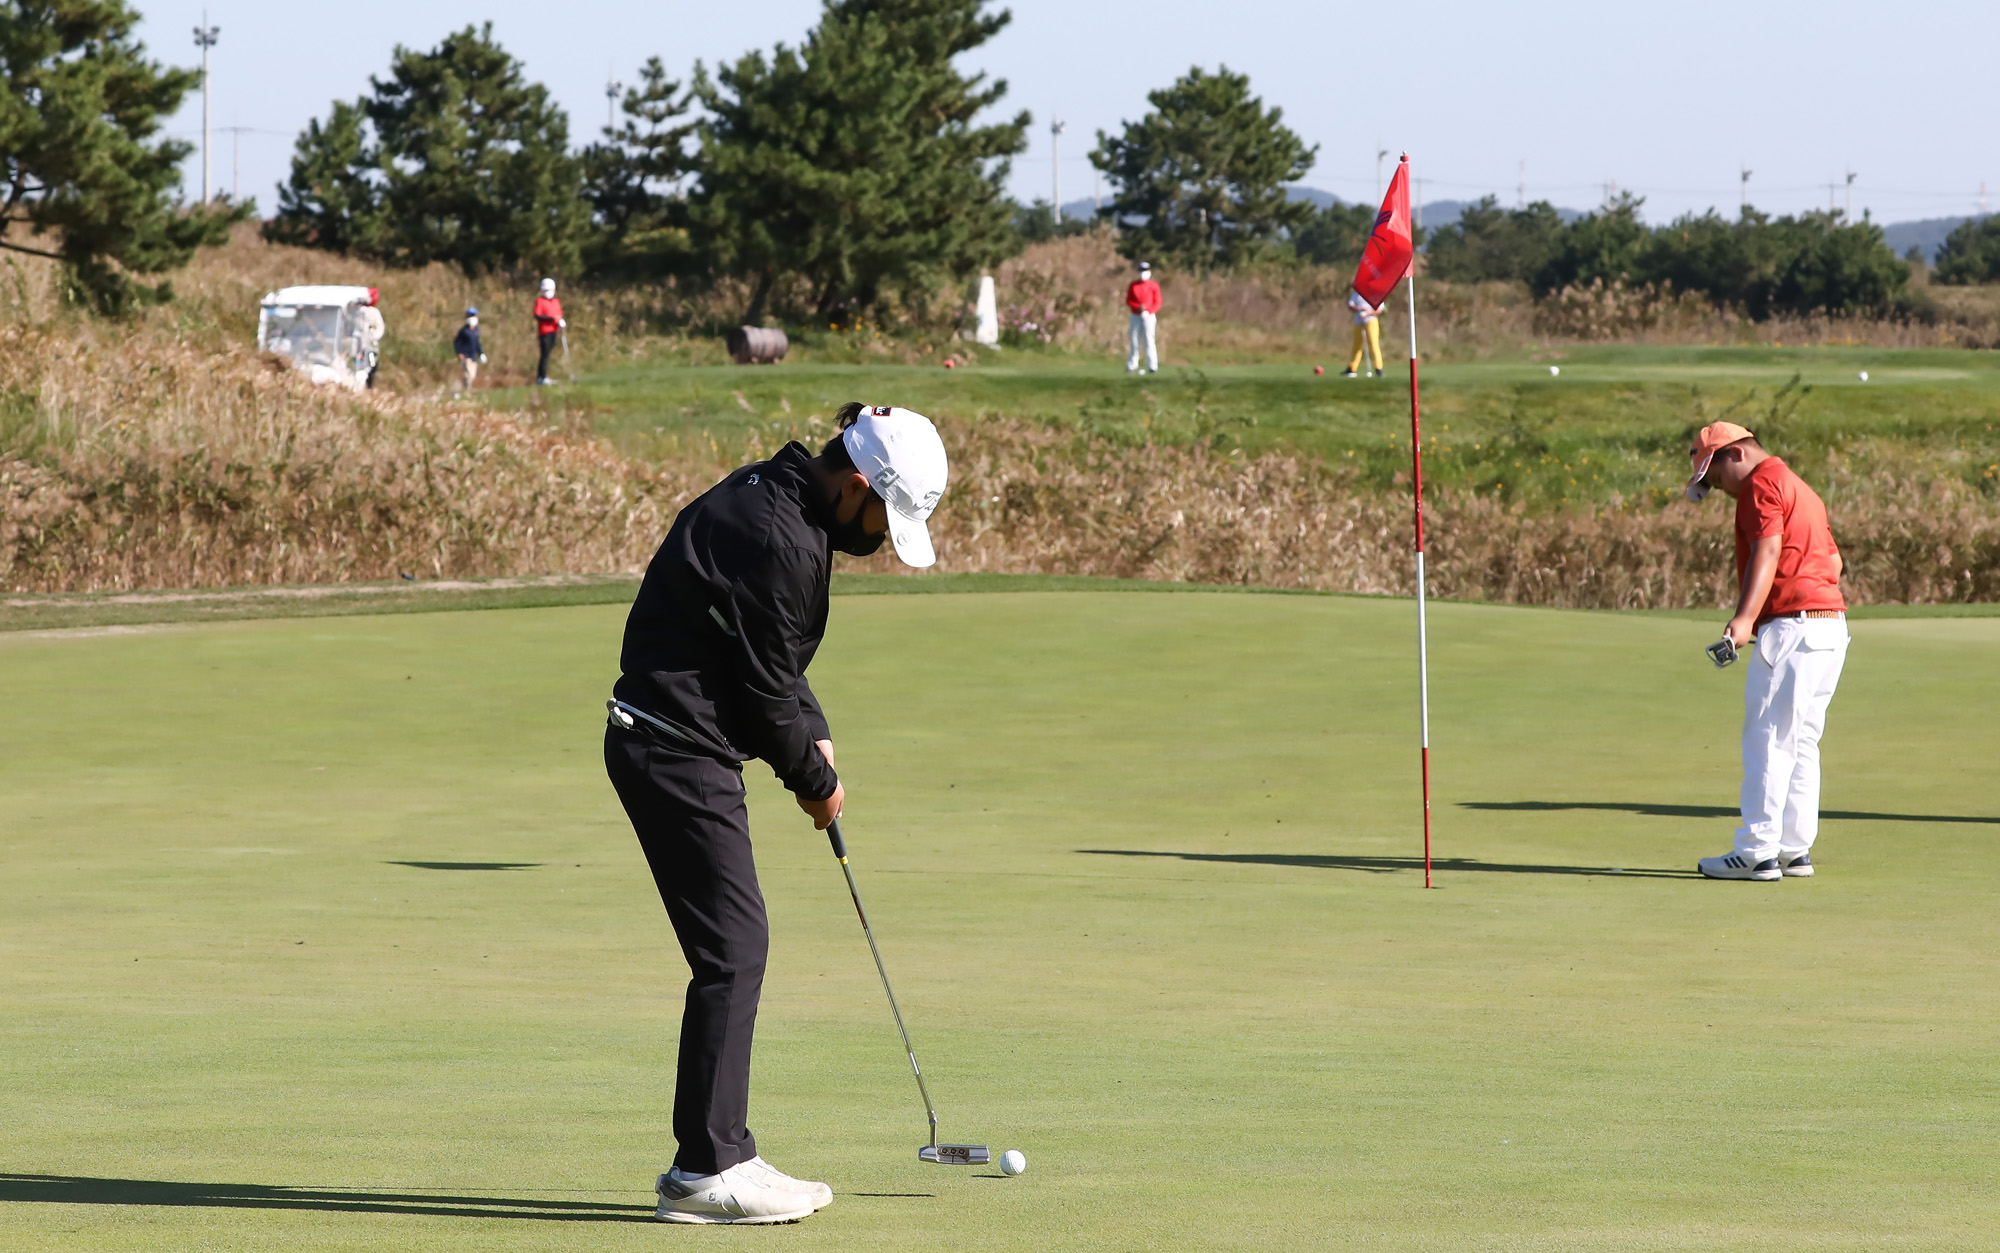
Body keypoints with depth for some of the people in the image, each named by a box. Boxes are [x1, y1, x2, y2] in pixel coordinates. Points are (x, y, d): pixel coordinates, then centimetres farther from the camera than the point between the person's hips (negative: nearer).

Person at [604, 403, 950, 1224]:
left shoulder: (774, 497, 11)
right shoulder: (778, 538, -21)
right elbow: (764, 686, -16)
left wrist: (812, 731, 9)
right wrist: (815, 780, -1)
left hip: (666, 745, 11)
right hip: (679, 749, -11)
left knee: (736, 947, 12)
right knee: (732, 949, -8)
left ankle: (719, 1155, 16)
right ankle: (707, 1169, -6)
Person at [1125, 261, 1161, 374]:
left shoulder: (1154, 286, 3)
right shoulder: (1133, 285, 9)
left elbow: (1157, 304, 0)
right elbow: (1128, 301, 6)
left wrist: (1148, 311, -16)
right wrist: (1138, 307, -13)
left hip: (1149, 316, -2)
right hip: (1136, 317, 2)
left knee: (1149, 341, -8)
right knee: (1135, 342, 1)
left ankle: (1152, 366, -8)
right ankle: (1132, 366, 5)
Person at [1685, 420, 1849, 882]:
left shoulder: (1762, 485, -7)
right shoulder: (1800, 488, 23)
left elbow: (1768, 552, -22)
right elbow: (1832, 560, 26)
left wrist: (1744, 619, -34)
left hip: (1791, 626, -10)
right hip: (1831, 625, 10)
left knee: (1767, 741, -8)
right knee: (1800, 743, 14)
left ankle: (1757, 853, -9)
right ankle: (1795, 850, 16)